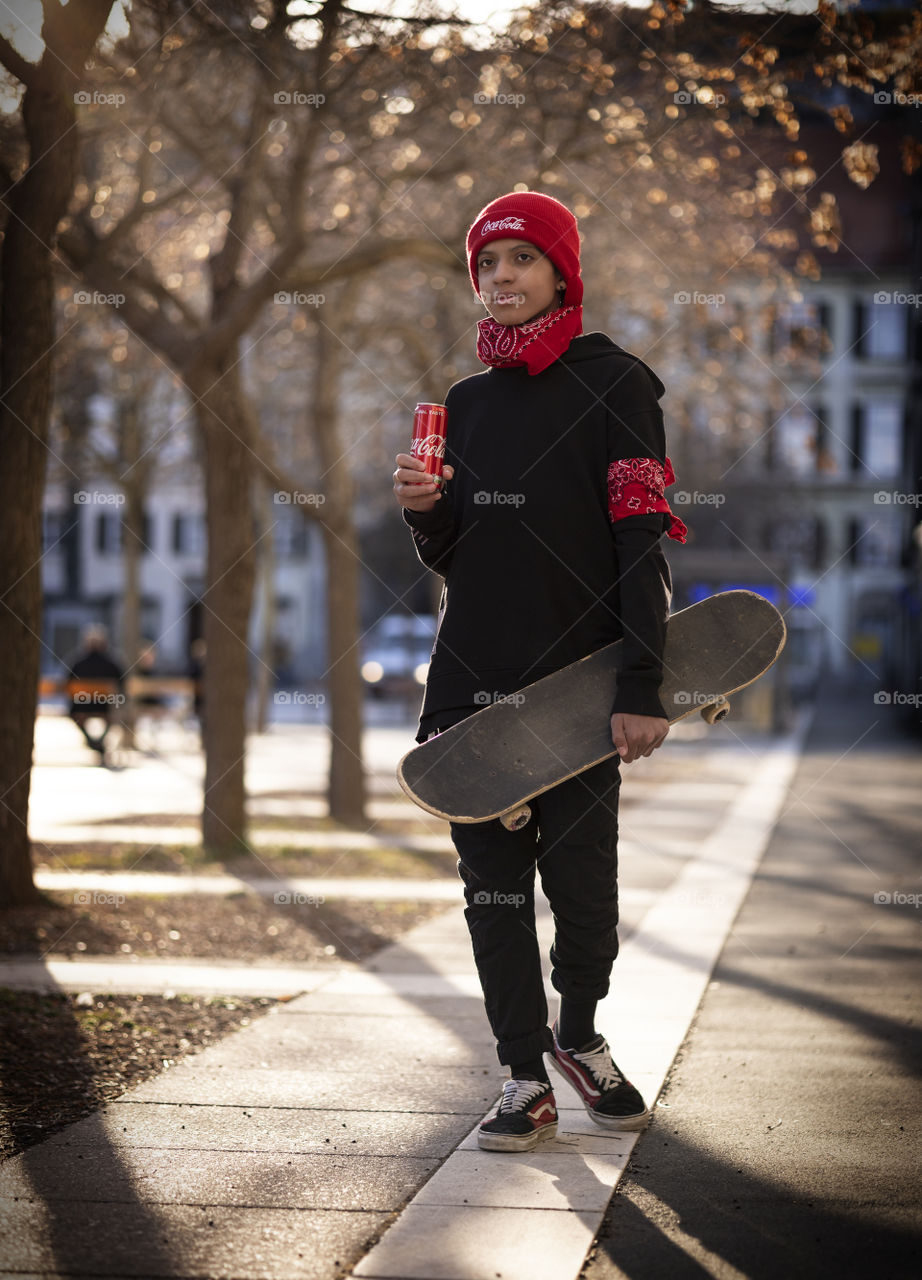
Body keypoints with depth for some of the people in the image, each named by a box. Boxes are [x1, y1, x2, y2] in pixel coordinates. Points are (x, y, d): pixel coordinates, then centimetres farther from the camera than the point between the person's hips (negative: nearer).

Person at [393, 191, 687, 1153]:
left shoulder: (612, 385, -2)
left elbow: (643, 540, -9)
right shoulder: (468, 401, 15)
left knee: (582, 885, -3)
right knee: (493, 886, 3)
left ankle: (578, 1034, 25)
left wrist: (642, 687, -16)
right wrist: (425, 510, -4)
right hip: (471, 682, 5)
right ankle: (527, 1079, 12)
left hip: (574, 680, -5)